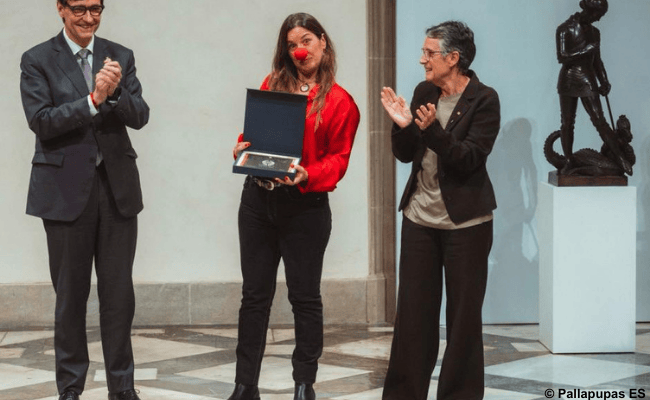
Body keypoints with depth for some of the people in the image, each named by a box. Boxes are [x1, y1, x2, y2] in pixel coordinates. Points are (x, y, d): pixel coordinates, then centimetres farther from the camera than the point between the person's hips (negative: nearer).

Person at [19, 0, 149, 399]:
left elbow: (139, 116, -1)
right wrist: (93, 99, -22)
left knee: (119, 293, 5)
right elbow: (41, 121, -12)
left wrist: (115, 91, -21)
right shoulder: (38, 60, -2)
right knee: (71, 293, 6)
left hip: (117, 187, 3)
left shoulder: (120, 57, 7)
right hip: (67, 190, -2)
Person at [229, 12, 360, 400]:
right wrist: (243, 148, -7)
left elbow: (338, 159, -5)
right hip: (258, 199, 4)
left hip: (306, 205, -4)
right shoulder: (272, 85, 9)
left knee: (305, 296, 4)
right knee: (255, 294, 7)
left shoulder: (339, 102, -2)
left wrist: (307, 175, -22)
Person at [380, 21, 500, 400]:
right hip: (420, 216, 5)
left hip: (465, 222, -5)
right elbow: (405, 155, 8)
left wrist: (433, 130, -29)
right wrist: (402, 126, -11)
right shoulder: (424, 92, 6)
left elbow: (470, 160, -17)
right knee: (413, 310, 7)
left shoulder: (484, 100, -9)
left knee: (463, 314, 4)